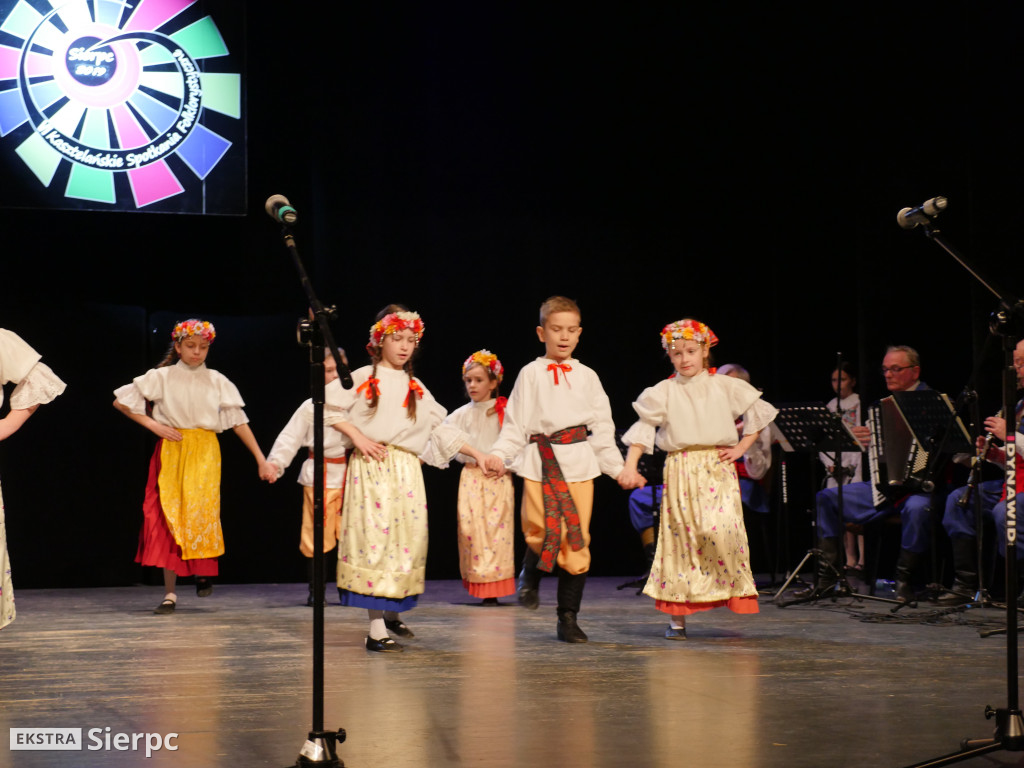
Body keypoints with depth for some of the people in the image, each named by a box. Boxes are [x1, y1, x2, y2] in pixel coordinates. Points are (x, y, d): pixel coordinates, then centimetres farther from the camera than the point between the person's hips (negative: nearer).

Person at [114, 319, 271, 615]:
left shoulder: (217, 381, 7)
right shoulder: (161, 377, 4)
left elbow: (238, 420, 7)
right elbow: (121, 401, 5)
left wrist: (260, 458, 4)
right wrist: (152, 424, -4)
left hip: (205, 452, 0)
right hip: (171, 451, 0)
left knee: (202, 512, -16)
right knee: (169, 516, -4)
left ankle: (204, 571, 12)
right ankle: (170, 593, 1)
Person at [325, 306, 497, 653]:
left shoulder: (416, 388, 15)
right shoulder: (362, 379, 3)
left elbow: (441, 430, 15)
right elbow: (331, 409, 2)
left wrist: (478, 455, 9)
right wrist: (358, 438, -8)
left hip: (406, 470, 5)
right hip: (370, 468, -5)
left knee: (408, 537, 3)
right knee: (374, 536, -10)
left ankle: (391, 611, 24)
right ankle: (376, 629, -11)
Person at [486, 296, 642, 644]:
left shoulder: (587, 377, 13)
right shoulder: (531, 374, 7)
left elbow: (602, 428, 15)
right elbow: (515, 424, 4)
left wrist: (618, 470, 11)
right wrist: (499, 455, -11)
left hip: (579, 461, 2)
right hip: (540, 461, -2)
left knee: (577, 539, -1)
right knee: (539, 530, -19)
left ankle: (568, 618, 9)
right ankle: (530, 575, 16)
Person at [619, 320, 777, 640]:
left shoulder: (724, 386, 7)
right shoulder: (663, 392, 6)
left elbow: (760, 412, 13)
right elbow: (643, 428, 4)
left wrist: (741, 447, 5)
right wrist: (630, 466, -6)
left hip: (718, 469, 0)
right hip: (680, 471, 0)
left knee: (720, 529, -20)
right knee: (680, 536, 0)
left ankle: (739, 593, 0)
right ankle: (677, 617, 6)